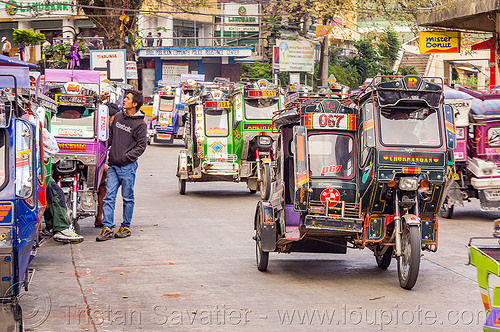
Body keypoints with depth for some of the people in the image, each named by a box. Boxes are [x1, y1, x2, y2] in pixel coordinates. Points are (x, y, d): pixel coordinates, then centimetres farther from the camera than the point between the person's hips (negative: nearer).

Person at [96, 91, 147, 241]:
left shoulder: (140, 124, -6)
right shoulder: (118, 116, 11)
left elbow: (141, 147, -7)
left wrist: (126, 157, -14)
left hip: (127, 167, -5)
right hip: (113, 166, 5)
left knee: (128, 198, 5)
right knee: (109, 196, 0)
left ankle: (126, 227, 16)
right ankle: (107, 228, 0)